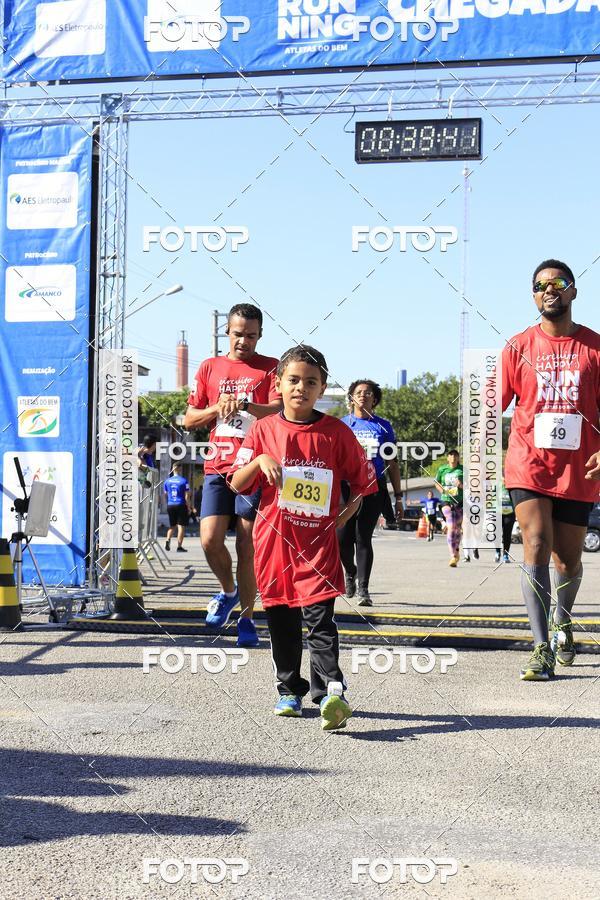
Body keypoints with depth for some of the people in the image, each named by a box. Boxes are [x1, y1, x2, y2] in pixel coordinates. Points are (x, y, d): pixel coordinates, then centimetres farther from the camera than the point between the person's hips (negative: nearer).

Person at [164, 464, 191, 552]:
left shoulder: (167, 481, 4)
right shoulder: (184, 481, -8)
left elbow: (165, 494, 11)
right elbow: (187, 496, -8)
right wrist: (188, 508, -1)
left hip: (170, 506, 4)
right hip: (181, 505, -4)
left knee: (172, 525, 18)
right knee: (181, 526, 2)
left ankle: (168, 540, -3)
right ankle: (179, 546, 0)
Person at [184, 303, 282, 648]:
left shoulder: (270, 367, 6)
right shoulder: (209, 367, 15)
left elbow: (279, 411, -9)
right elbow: (190, 420, 15)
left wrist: (244, 403, -24)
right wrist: (219, 408, -2)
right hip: (218, 466, 3)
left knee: (247, 546, -2)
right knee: (210, 539, -8)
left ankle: (247, 618, 9)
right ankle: (228, 591, 21)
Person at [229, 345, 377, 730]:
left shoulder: (336, 432, 1)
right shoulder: (263, 430, 4)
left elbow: (364, 478, 11)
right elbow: (237, 484, 2)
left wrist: (344, 515, 0)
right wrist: (260, 460, -16)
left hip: (319, 541, -2)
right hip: (274, 538, 3)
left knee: (319, 616, -13)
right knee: (282, 621, 10)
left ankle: (331, 692, -20)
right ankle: (290, 691, 23)